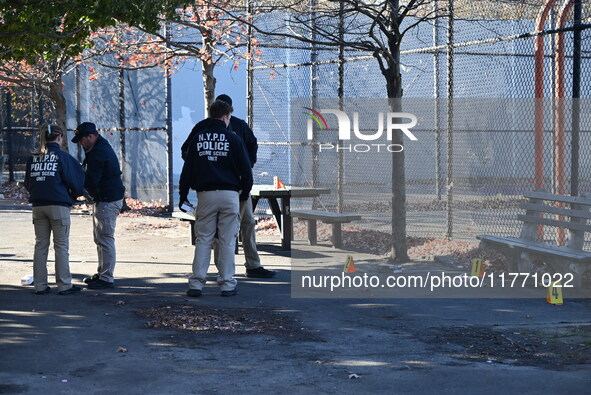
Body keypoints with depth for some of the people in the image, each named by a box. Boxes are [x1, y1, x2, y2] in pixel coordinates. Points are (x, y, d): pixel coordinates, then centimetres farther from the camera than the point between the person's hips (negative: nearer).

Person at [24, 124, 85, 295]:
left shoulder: (33, 158, 6)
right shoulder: (63, 157, -8)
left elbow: (27, 183, 11)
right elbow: (74, 181, -7)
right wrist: (76, 194, 13)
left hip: (38, 206, 5)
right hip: (59, 205, -5)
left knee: (40, 245, 10)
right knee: (61, 246, 2)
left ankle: (40, 285, 12)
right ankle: (64, 285, 4)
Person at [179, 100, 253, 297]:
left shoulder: (198, 139, 6)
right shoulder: (232, 139, 0)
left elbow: (187, 170, 6)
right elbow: (245, 170, 1)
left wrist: (183, 195, 12)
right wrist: (245, 193, 15)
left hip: (206, 195, 2)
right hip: (229, 195, -2)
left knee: (202, 240, 5)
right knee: (227, 241, 2)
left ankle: (196, 284, 1)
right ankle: (227, 284, 4)